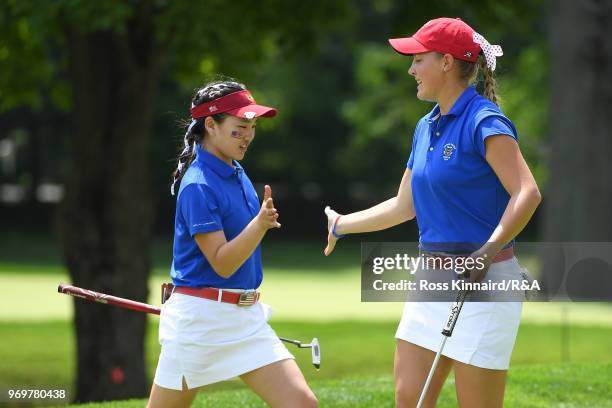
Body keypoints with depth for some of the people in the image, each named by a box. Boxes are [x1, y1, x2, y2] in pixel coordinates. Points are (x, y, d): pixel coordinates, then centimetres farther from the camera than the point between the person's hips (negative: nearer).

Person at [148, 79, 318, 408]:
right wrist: (260, 224, -32)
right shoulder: (198, 186, -17)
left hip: (246, 319, 7)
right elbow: (222, 264, -22)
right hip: (198, 319, -7)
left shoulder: (236, 173, 9)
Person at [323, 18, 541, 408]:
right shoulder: (426, 127, 14)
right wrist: (342, 225, 31)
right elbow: (404, 205, 24)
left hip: (483, 278, -9)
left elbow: (527, 193, -24)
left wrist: (488, 251, -34)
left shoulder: (485, 122, -13)